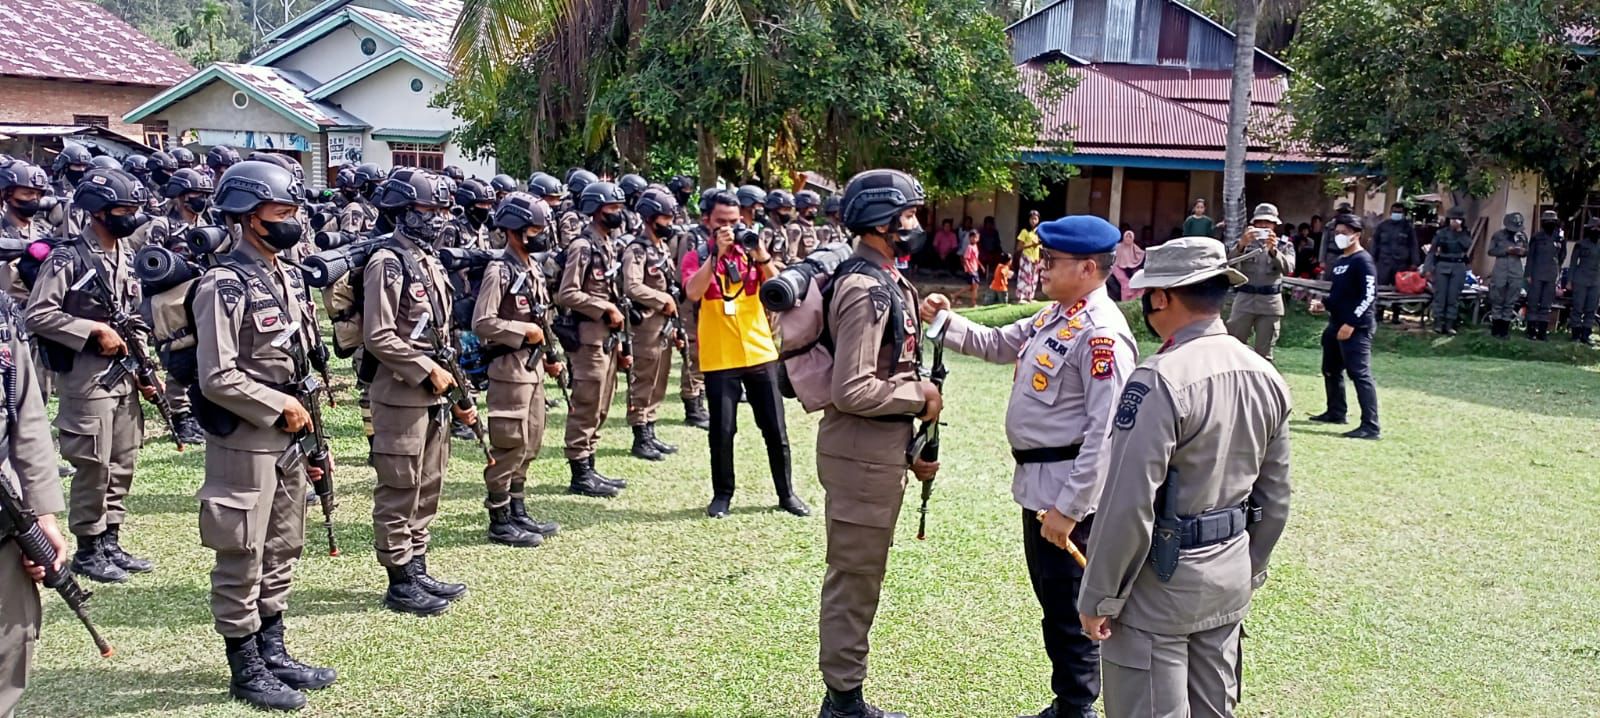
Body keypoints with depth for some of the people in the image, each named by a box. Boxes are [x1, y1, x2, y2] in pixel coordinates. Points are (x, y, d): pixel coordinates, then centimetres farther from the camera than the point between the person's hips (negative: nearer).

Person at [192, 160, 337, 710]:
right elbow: (217, 378, -21)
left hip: (288, 436, 9)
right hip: (243, 440, -9)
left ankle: (273, 653, 28)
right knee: (242, 559, 2)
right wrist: (281, 406, -14)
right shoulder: (226, 285, -16)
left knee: (281, 551, 16)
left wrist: (312, 435, 15)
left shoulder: (288, 278, 10)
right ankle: (246, 670, 12)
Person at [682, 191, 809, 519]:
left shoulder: (752, 253, 7)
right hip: (719, 359, -2)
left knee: (775, 429, 7)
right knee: (722, 431, 1)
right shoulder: (697, 258, 0)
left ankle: (786, 493, 19)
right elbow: (693, 293, -20)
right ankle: (722, 495, 16)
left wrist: (761, 254, -20)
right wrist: (716, 253, -24)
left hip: (760, 354, 2)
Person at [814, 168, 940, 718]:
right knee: (854, 580, 1)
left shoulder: (884, 280, 12)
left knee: (859, 578, 18)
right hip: (861, 454, -10)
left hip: (880, 449, 10)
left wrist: (914, 446, 17)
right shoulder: (866, 289, -20)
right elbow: (852, 391, -27)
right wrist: (920, 397, -14)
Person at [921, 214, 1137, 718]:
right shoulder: (1053, 316, 9)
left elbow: (1105, 431, -24)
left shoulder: (1102, 335, -21)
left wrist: (1068, 507, -24)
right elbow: (996, 345, 21)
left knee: (1069, 608, 3)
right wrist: (944, 321, 5)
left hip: (1066, 488, -10)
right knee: (1050, 597, 20)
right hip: (1038, 481, 10)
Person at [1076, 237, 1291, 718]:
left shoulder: (1160, 381, -21)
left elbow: (1130, 504, -22)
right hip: (1230, 578, 8)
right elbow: (1275, 497, 11)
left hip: (1161, 583, -8)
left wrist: (1100, 597, -13)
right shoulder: (1265, 376, 3)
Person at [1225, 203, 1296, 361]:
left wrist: (1273, 250, -27)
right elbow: (1228, 260, -11)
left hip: (1270, 302, 0)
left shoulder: (1284, 245, 6)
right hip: (1244, 299, 0)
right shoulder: (1245, 242, 7)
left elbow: (1288, 269, -11)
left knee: (1264, 354, 5)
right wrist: (1241, 244, -30)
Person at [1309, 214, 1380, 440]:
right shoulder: (1341, 262, 16)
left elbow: (1369, 296, -19)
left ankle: (1370, 426, -15)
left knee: (1360, 374, -14)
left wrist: (1351, 324, -23)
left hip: (1356, 328, -10)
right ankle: (1335, 412, 36)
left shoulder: (1363, 261, -12)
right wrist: (1324, 305, 11)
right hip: (1336, 324, 10)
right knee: (1331, 370, 20)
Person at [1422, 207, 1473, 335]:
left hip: (1458, 267, 2)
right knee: (1440, 296, -3)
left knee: (1453, 297, 0)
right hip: (1442, 266, -2)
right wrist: (1428, 268, -6)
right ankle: (1438, 323, 2)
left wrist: (1460, 233, -1)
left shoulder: (1466, 234, 10)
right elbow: (1432, 251, 0)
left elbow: (1469, 247, -1)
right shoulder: (1441, 233, 2)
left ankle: (1449, 325, 3)